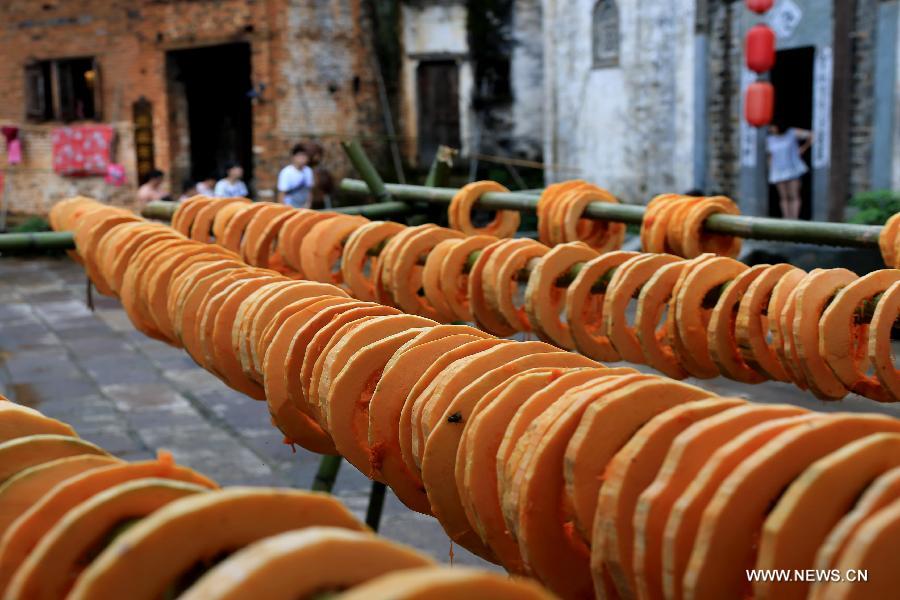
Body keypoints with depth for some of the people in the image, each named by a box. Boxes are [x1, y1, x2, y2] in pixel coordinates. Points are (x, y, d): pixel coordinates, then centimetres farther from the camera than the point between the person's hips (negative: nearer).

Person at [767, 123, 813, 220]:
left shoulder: (792, 133, -4)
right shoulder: (769, 140, 6)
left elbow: (810, 135, 1)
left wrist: (803, 148, 5)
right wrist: (770, 171, 12)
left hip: (792, 170, -3)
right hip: (778, 172, 3)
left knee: (794, 196, -7)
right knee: (784, 197, 1)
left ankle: (794, 218, -9)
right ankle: (786, 219, 3)